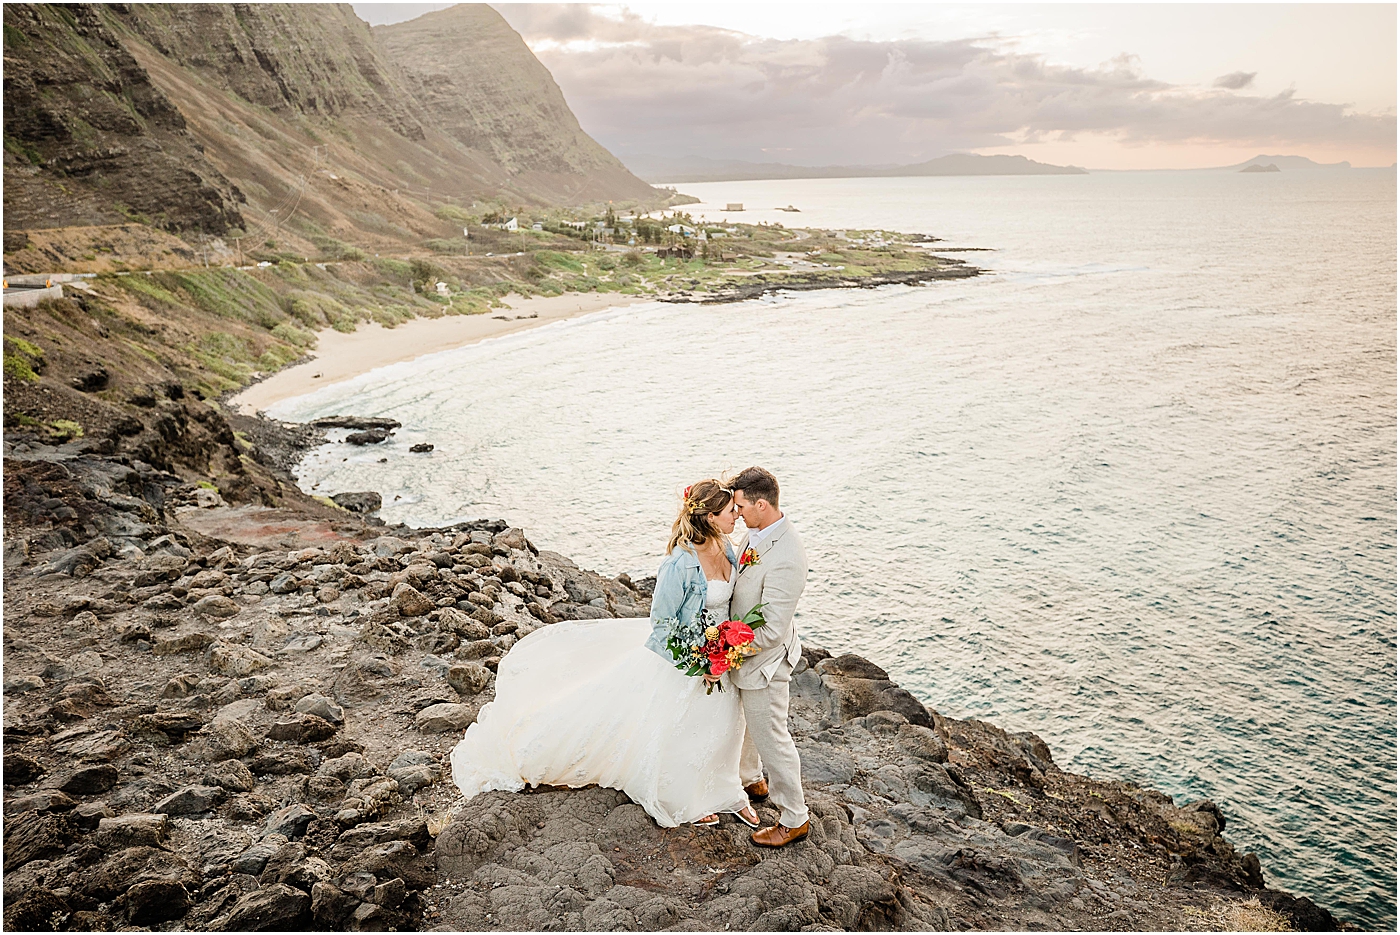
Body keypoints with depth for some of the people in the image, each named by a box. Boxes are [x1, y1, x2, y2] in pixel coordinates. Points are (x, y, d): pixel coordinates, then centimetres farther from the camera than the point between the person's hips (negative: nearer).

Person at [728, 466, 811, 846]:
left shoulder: (785, 558, -34)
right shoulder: (759, 533, -5)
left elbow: (772, 631, -30)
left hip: (763, 660, -9)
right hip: (741, 650, 9)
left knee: (771, 738, 8)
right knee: (739, 722, 29)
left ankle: (794, 819, 28)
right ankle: (751, 780, 54)